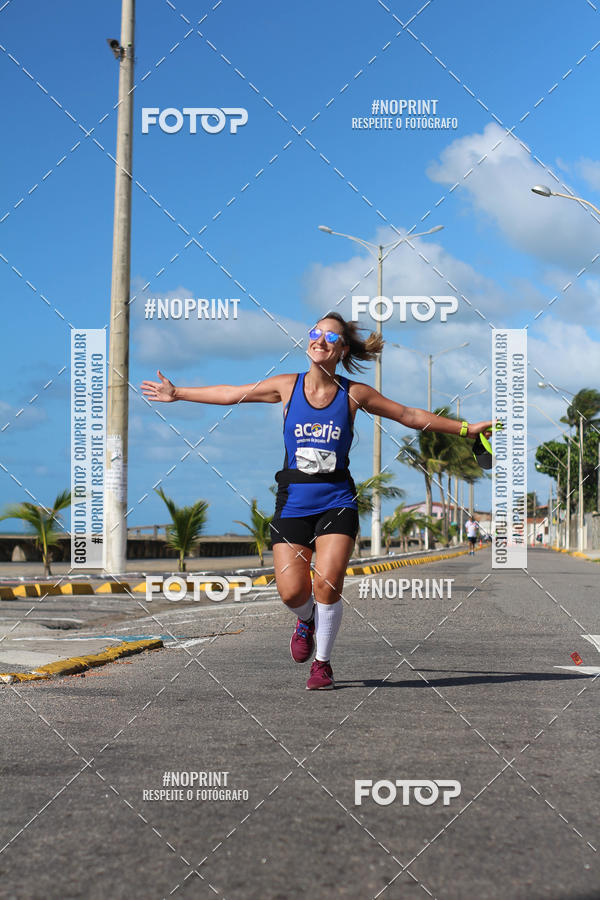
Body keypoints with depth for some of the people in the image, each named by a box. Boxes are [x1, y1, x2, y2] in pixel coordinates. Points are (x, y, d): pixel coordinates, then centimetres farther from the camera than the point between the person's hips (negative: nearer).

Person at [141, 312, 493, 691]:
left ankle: (322, 664, 9)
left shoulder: (354, 394, -1)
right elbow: (230, 394, 10)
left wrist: (466, 428, 7)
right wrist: (177, 393, 14)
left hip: (336, 501, -1)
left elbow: (410, 415, 7)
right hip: (294, 501, 1)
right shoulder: (288, 386, 1)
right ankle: (307, 620, 30)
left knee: (327, 585, -14)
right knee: (292, 592, -8)